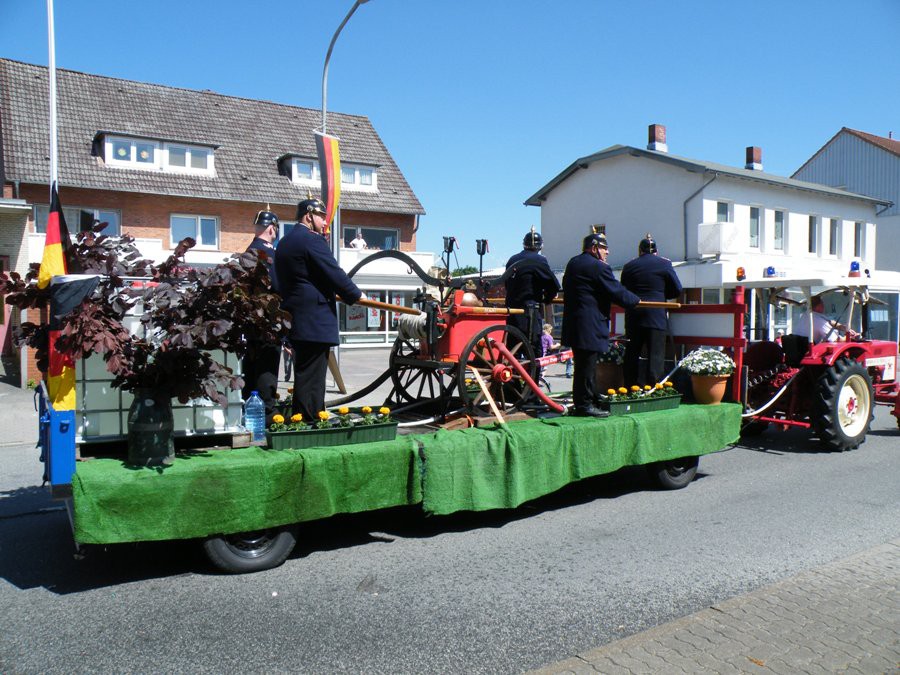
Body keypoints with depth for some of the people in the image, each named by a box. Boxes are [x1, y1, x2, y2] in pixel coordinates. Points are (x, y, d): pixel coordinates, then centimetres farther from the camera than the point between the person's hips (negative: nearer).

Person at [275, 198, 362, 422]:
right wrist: (356, 295, 2)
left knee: (303, 376, 16)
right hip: (316, 320, -10)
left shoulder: (284, 243, 17)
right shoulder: (312, 240, -11)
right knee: (312, 378, -6)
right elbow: (335, 275, -13)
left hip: (294, 319, 10)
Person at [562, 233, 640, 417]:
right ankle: (585, 404, 2)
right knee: (587, 365, -3)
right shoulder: (598, 267, -14)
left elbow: (567, 289, 23)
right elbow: (618, 292, -11)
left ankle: (580, 402, 23)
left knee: (582, 365, 15)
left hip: (572, 323, 9)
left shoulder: (572, 263, 14)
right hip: (590, 326, -9)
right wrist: (636, 300, 4)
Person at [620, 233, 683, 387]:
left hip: (633, 316, 3)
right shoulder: (664, 264, 2)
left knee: (631, 355, 11)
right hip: (656, 315, -3)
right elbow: (677, 290, 6)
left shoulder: (628, 266, 9)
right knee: (655, 356, 0)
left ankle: (630, 388, 14)